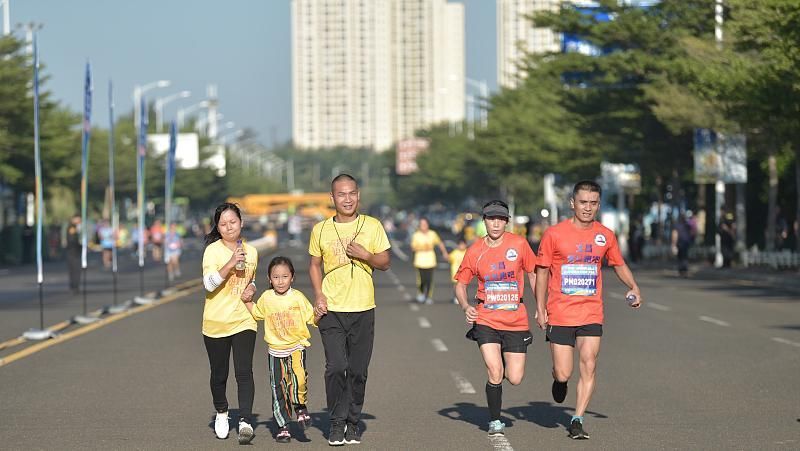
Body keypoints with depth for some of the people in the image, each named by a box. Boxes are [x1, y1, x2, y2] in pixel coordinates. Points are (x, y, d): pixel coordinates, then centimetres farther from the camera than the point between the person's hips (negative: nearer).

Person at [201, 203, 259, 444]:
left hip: (243, 321, 2)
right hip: (216, 322, -2)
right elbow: (209, 284, -19)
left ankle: (245, 422, -18)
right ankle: (221, 413, 35)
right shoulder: (213, 250, -6)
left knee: (244, 372, -13)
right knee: (219, 374, 10)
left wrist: (251, 288, 2)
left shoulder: (251, 251, 8)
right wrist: (231, 263, -28)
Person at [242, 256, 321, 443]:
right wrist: (247, 301, 7)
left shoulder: (298, 297, -4)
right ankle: (283, 426, 17)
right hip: (275, 349, 3)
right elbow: (256, 313, 22)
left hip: (297, 346, -3)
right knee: (278, 388, 6)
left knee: (299, 378, -26)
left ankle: (301, 406, 2)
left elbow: (311, 318, 1)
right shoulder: (266, 298, 4)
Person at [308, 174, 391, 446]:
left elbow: (385, 263, 7)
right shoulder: (321, 229, 4)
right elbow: (315, 265, 13)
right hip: (331, 310, 0)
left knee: (358, 370, 4)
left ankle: (353, 423, 16)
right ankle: (337, 424, 0)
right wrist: (318, 294, -2)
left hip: (363, 310, 1)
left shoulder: (372, 226, 3)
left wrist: (365, 255, -13)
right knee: (336, 367, -10)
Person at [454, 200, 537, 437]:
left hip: (516, 321, 1)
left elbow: (532, 273, 9)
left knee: (514, 379, -1)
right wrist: (466, 307, -11)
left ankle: (503, 360, 36)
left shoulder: (519, 244, -3)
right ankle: (495, 421, 7)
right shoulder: (475, 251, -2)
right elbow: (461, 284, 8)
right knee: (495, 373, -13)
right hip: (486, 320, -1)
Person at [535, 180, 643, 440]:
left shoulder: (605, 235, 4)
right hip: (560, 314, -2)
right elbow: (542, 271, 3)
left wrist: (633, 287, 1)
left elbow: (619, 265, 19)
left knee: (589, 366, -8)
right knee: (563, 374, -3)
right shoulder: (554, 234, -4)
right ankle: (558, 380, 34)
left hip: (592, 314, 2)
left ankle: (577, 420, 3)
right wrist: (540, 309, -2)